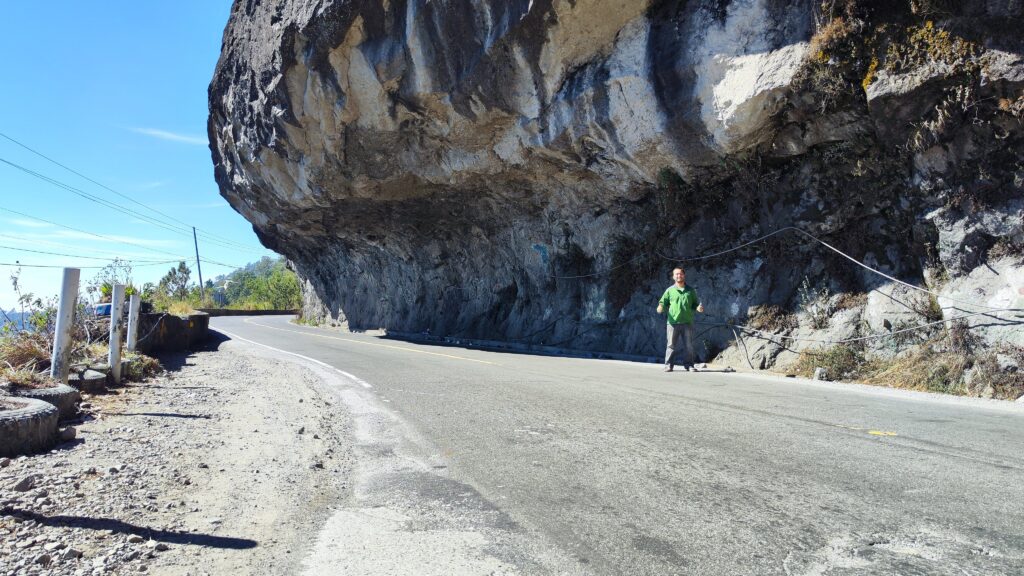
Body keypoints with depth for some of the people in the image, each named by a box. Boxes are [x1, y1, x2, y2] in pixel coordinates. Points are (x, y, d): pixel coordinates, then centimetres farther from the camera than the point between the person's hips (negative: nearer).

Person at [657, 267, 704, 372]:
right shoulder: (670, 290, 7)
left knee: (689, 345, 4)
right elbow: (663, 302, 6)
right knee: (672, 345, 0)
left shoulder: (690, 290, 11)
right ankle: (669, 365, 6)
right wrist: (660, 308, -15)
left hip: (687, 323, 2)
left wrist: (698, 307, -5)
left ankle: (689, 365, 14)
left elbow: (695, 303, 16)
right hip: (673, 322, -1)